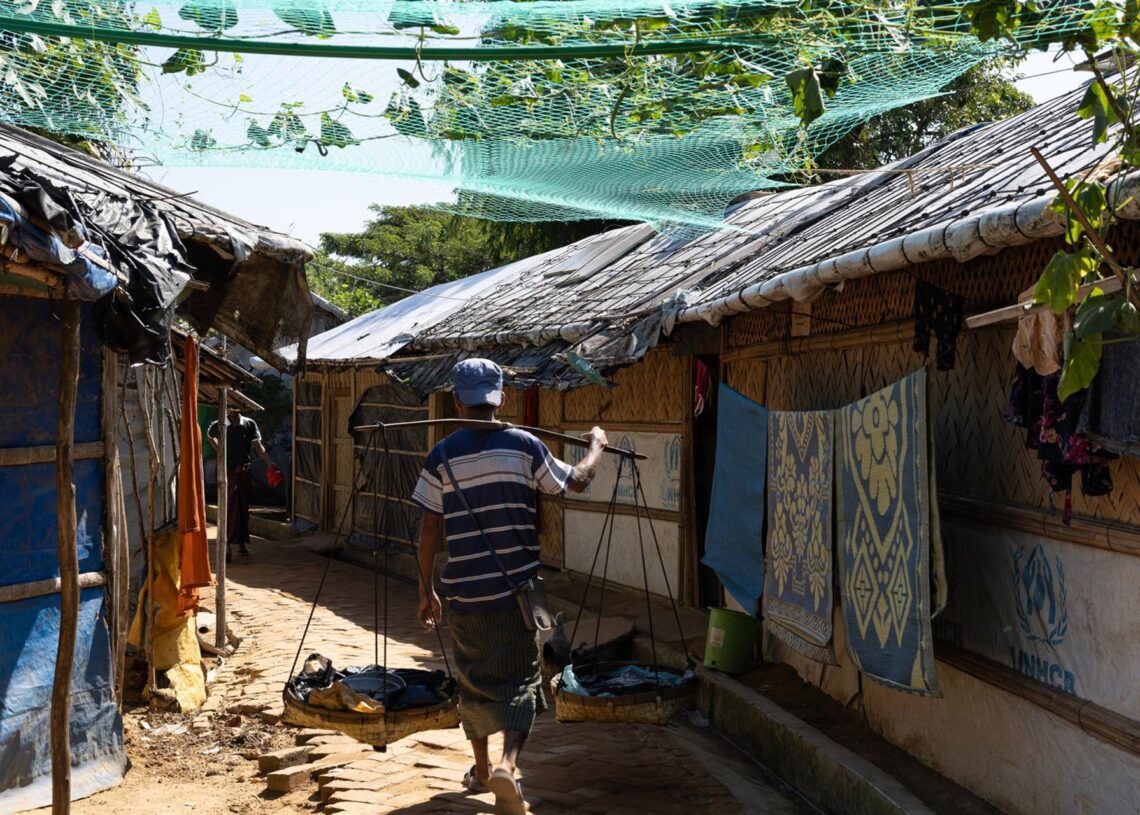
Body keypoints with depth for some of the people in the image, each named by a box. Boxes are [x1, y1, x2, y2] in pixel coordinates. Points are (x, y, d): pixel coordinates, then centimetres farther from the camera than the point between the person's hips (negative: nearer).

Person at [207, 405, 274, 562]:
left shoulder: (250, 424, -3)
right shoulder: (219, 426, -6)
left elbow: (258, 446, -10)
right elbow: (209, 436, 17)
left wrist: (269, 462, -24)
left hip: (245, 471, 3)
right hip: (228, 471, -3)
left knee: (244, 508, 10)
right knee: (230, 507, -10)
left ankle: (242, 543, 22)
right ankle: (228, 545, -13)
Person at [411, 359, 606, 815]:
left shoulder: (442, 456, -3)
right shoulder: (524, 445, -4)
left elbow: (430, 528, -2)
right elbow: (578, 482, 9)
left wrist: (426, 589, 8)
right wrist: (597, 444, 28)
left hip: (465, 591, 1)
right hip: (517, 588, -1)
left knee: (473, 680, 18)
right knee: (520, 680, 7)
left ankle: (481, 770, 31)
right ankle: (508, 764, -14)